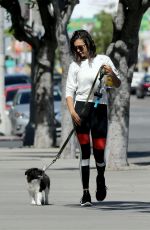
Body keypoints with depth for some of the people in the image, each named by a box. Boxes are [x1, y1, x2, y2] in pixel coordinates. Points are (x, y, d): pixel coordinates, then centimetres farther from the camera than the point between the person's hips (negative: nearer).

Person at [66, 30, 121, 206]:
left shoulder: (103, 60, 6)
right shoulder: (75, 65, 7)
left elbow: (117, 85, 9)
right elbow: (69, 91, 5)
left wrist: (112, 74, -13)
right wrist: (72, 112, -10)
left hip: (100, 108, 0)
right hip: (81, 107, 0)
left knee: (99, 149, -2)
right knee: (85, 150, -3)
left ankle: (101, 178, 31)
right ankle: (85, 192, -2)